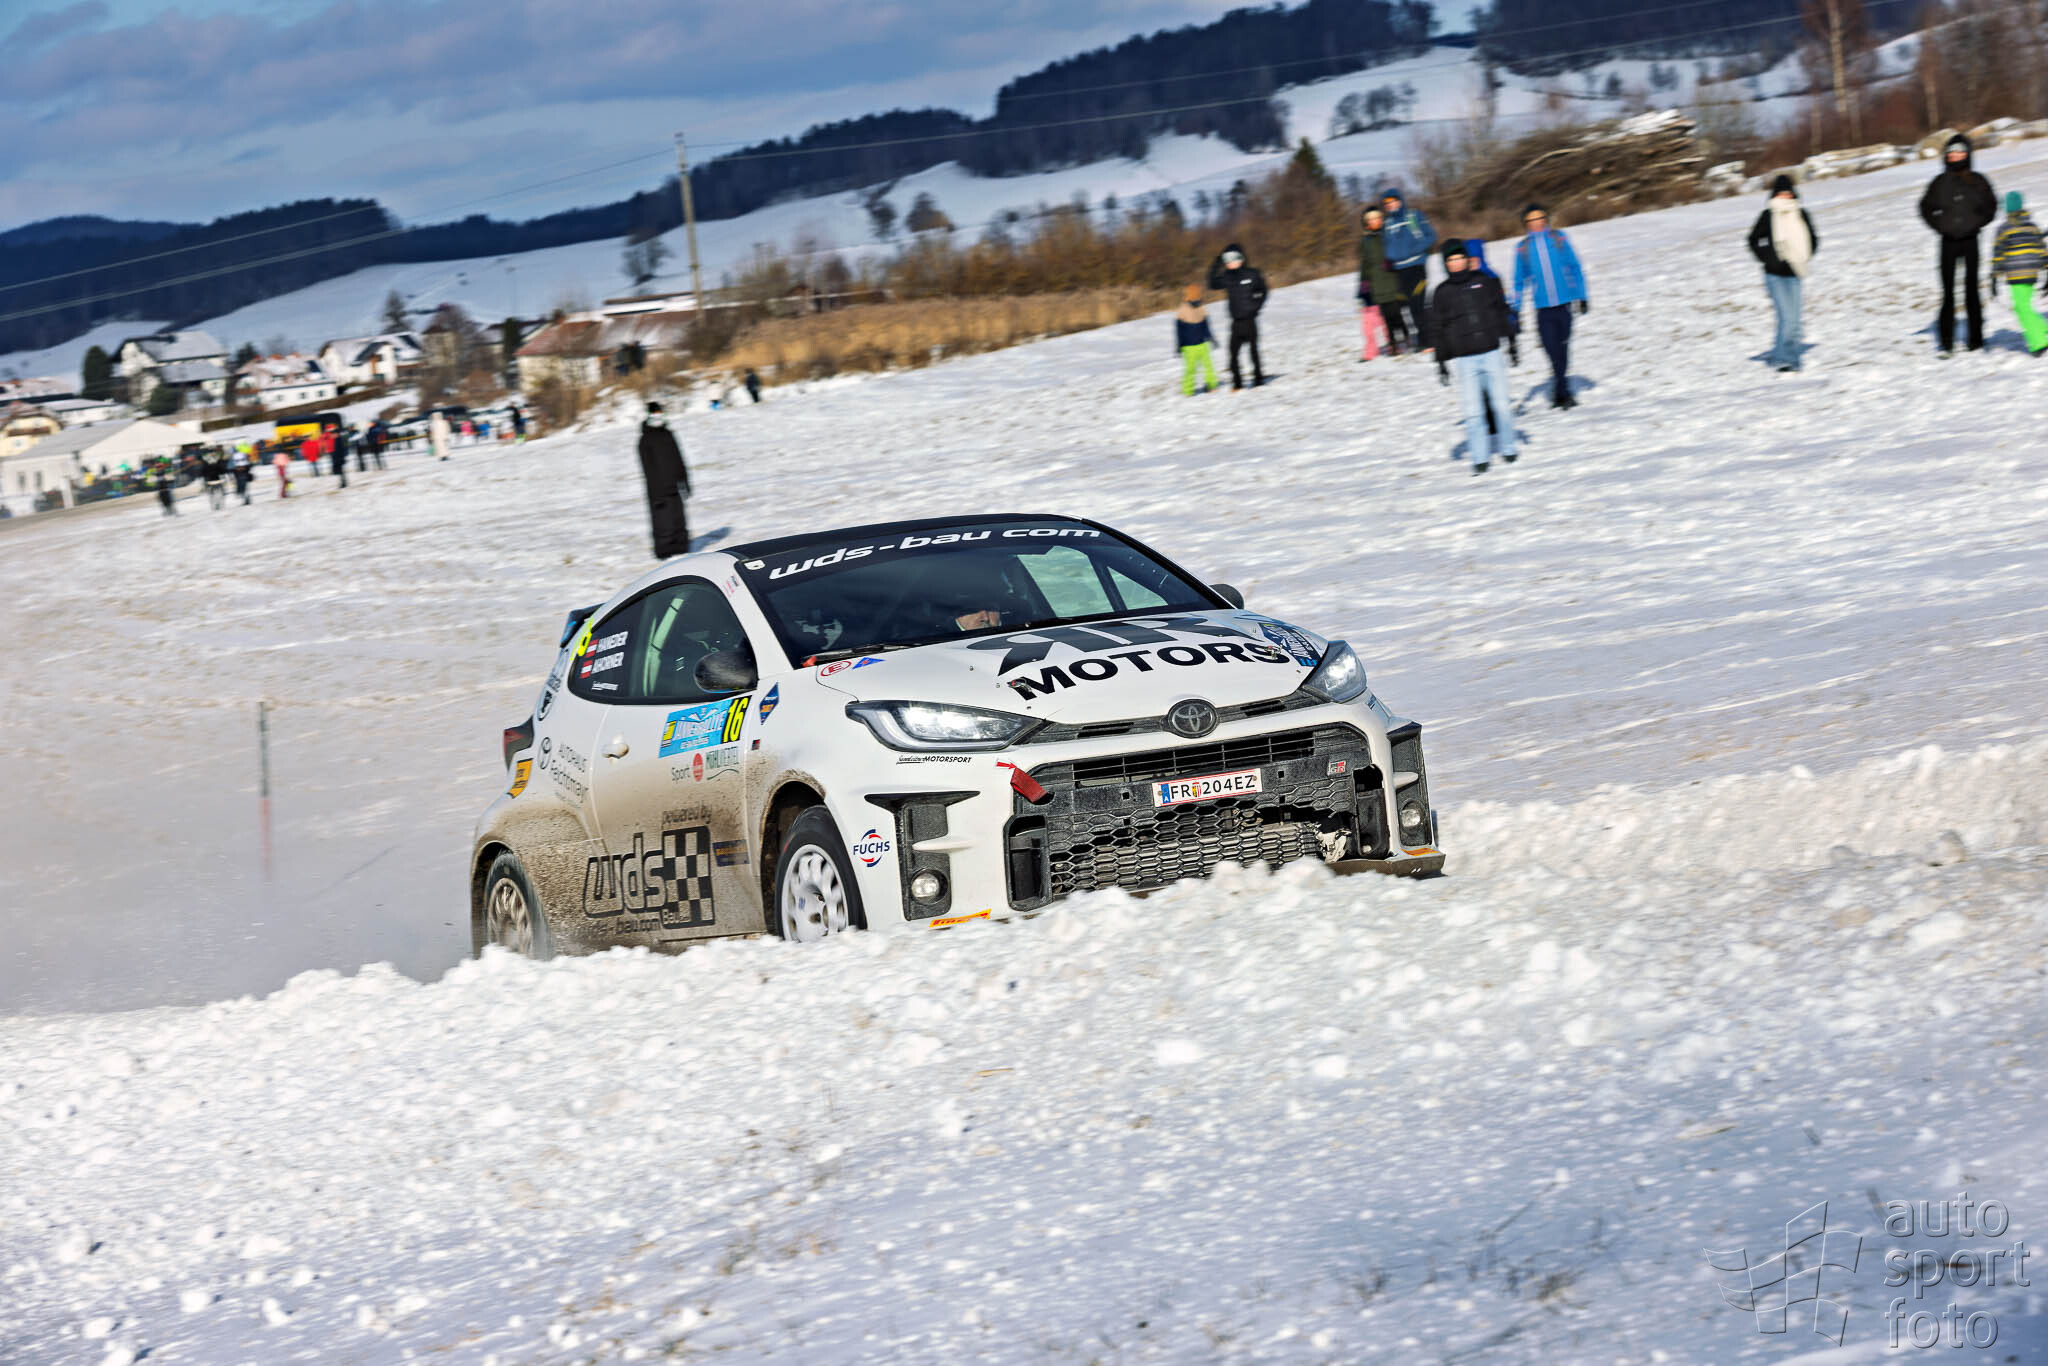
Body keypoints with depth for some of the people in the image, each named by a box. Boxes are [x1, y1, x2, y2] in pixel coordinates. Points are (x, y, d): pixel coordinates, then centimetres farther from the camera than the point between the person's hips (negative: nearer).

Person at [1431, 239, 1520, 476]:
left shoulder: (1485, 282, 3)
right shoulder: (1442, 293, 3)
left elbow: (1503, 314, 10)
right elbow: (1439, 330, 7)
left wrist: (1512, 344, 11)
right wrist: (1442, 363, 5)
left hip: (1491, 353, 1)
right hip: (1464, 359, -1)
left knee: (1501, 403, 4)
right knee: (1473, 410, -5)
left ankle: (1507, 448, 20)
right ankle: (1480, 457, 1)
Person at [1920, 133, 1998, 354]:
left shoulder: (1977, 181, 2)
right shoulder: (1940, 183, 3)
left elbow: (1991, 205, 12)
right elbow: (1926, 208, 13)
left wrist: (1978, 222, -1)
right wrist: (1939, 224, 0)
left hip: (1970, 240, 0)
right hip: (1949, 242, 0)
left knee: (1971, 291, 2)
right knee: (1948, 292, -2)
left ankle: (1976, 341, 9)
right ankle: (1946, 342, 0)